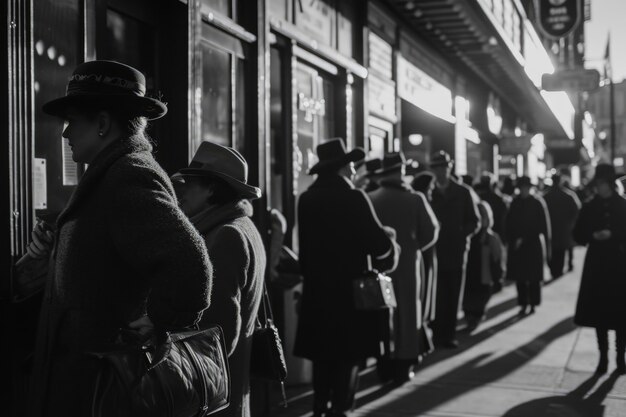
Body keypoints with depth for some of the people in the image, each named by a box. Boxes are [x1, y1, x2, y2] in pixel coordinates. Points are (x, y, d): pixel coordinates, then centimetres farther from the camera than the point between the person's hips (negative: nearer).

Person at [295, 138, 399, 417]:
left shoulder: (307, 198, 0)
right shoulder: (354, 198, -15)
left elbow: (307, 242, 9)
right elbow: (378, 243, -16)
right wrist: (390, 241, 4)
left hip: (317, 288, 5)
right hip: (349, 287, -5)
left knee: (322, 353, 16)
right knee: (348, 354, 4)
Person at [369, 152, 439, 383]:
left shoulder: (370, 200, -8)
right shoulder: (415, 199, -12)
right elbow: (430, 233, -10)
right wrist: (413, 247, 7)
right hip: (407, 263, -2)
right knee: (406, 312, 9)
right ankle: (402, 366, 10)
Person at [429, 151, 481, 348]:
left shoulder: (463, 192, 4)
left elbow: (474, 222, 4)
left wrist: (461, 234, -10)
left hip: (456, 250, 1)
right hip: (434, 251, -1)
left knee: (453, 296, 6)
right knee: (436, 295, -1)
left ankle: (449, 334, 14)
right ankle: (436, 334, 6)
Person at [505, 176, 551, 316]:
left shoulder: (538, 202, -5)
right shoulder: (516, 202, 6)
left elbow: (543, 226, -8)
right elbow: (510, 224, 6)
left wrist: (524, 239, -12)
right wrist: (512, 241, -6)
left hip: (534, 244, -3)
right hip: (518, 245, 3)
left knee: (533, 276, 2)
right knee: (519, 276, 3)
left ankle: (532, 304, 12)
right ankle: (523, 304, 11)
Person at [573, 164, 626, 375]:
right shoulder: (589, 207, 4)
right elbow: (579, 236, 2)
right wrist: (594, 235, -15)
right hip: (596, 265, 2)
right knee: (599, 313, 2)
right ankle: (603, 357, 12)